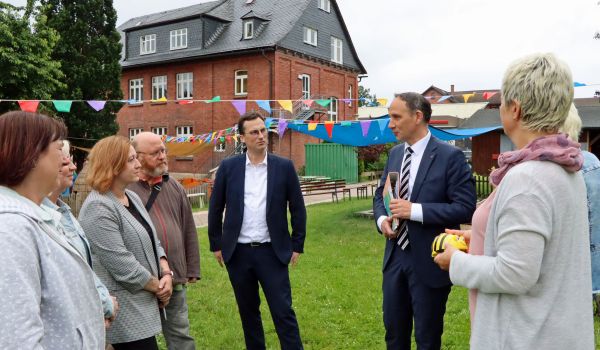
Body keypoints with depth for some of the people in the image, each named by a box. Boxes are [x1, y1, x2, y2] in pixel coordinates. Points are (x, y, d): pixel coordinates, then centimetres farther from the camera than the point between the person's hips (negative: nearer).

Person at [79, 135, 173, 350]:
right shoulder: (98, 208, -18)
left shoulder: (132, 197, 10)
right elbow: (121, 264, -22)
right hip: (125, 308, -9)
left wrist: (166, 273, -3)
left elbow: (152, 240, 13)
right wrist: (158, 285, -10)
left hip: (142, 302, 9)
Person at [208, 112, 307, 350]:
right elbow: (215, 208, 6)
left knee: (283, 312, 0)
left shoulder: (284, 167, -3)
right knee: (248, 312, 15)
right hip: (238, 252, 2)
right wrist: (216, 245, 6)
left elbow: (298, 208, 2)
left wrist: (297, 246, 1)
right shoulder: (228, 167, -1)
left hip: (272, 251, -1)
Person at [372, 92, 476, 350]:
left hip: (429, 262, -6)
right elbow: (381, 194, 16)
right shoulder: (395, 154, 7)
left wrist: (415, 210, -25)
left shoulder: (450, 156, -14)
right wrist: (382, 219, -6)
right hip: (395, 256, 6)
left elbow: (466, 208, -18)